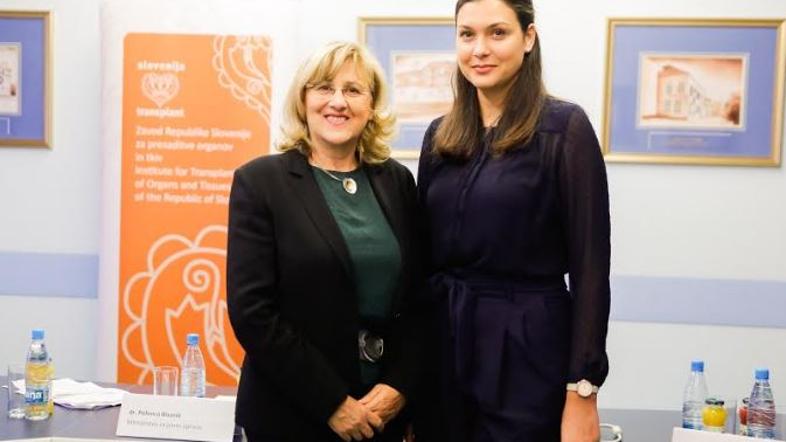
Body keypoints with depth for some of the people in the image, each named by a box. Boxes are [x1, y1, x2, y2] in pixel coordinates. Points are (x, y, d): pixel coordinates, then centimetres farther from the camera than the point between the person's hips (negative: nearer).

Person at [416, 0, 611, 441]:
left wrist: (582, 391, -14)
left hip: (527, 349, -5)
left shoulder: (564, 127, -8)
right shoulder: (441, 134, 7)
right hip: (443, 343, 5)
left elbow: (590, 266, -11)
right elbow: (423, 257, 10)